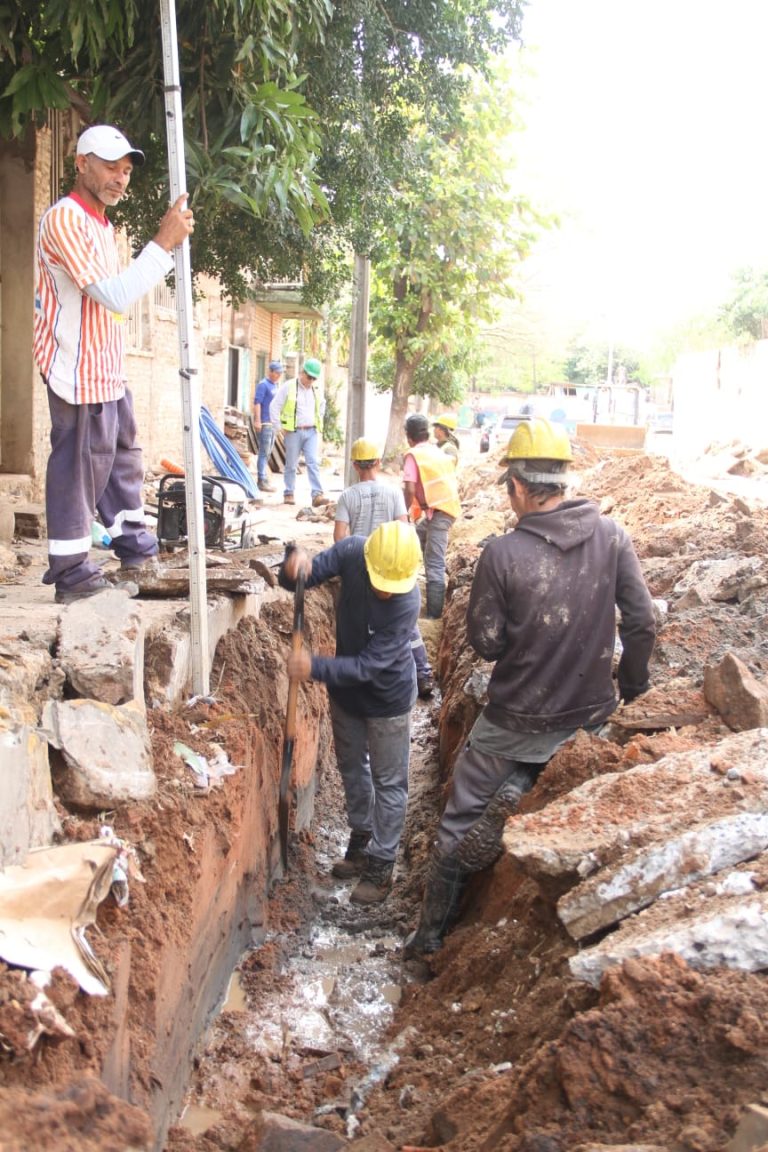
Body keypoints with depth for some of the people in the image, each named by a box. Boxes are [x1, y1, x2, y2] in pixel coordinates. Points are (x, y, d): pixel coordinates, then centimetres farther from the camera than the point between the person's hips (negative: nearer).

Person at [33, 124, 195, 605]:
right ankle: (70, 570, 3)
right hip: (79, 367, -10)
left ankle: (134, 543, 27)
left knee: (123, 451, 15)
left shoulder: (103, 224, 17)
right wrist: (164, 242, -26)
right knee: (80, 463, -5)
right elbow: (113, 296, -26)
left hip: (108, 366, 10)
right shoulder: (64, 218, -16)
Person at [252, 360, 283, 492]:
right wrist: (257, 421, -21)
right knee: (264, 453, -8)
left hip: (273, 424, 9)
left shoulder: (275, 386, 18)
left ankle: (264, 480, 15)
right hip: (264, 423, -9)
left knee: (267, 453, 11)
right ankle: (262, 481, -8)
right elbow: (257, 403, -15)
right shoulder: (263, 385, -8)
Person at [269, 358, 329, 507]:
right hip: (293, 432, -3)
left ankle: (317, 495, -14)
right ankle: (288, 494, 15)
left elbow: (322, 405, 30)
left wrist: (318, 424, 21)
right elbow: (274, 407, -2)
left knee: (313, 463, -8)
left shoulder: (316, 389, 10)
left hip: (311, 432, 3)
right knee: (291, 464, 5)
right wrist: (280, 428, -4)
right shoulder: (288, 387, -5)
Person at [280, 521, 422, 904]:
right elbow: (297, 580, -14)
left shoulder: (406, 603, -34)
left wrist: (315, 667, -46)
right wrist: (296, 562, -38)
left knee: (389, 783, 9)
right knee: (352, 769, 22)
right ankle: (361, 839, 43)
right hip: (345, 690, 6)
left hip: (387, 699, -5)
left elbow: (368, 666, -33)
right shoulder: (351, 552, -22)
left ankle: (381, 865, 25)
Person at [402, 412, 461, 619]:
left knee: (434, 565, -7)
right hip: (449, 507, 9)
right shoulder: (439, 452, 16)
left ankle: (434, 614, -7)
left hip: (438, 512, -9)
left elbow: (410, 489, -16)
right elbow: (454, 484, 20)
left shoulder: (413, 455, -6)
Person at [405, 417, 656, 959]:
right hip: (590, 717, 3)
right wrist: (631, 691, 8)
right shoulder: (612, 536, -9)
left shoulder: (502, 554, -18)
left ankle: (431, 934, 24)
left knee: (459, 821, 15)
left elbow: (486, 644, -11)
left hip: (515, 721, -3)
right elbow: (641, 623, -6)